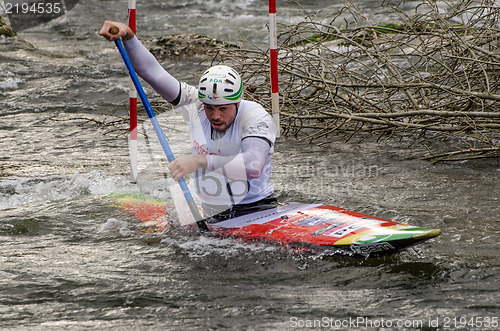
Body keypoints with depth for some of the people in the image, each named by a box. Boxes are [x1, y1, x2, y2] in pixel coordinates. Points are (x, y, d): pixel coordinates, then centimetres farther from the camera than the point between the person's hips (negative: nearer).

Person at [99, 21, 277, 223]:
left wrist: (200, 162, -41)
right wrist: (127, 36, -18)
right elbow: (152, 72, -2)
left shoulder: (256, 116, -14)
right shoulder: (195, 106, 0)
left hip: (256, 210, -6)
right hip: (212, 219, 6)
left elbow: (254, 166, -33)